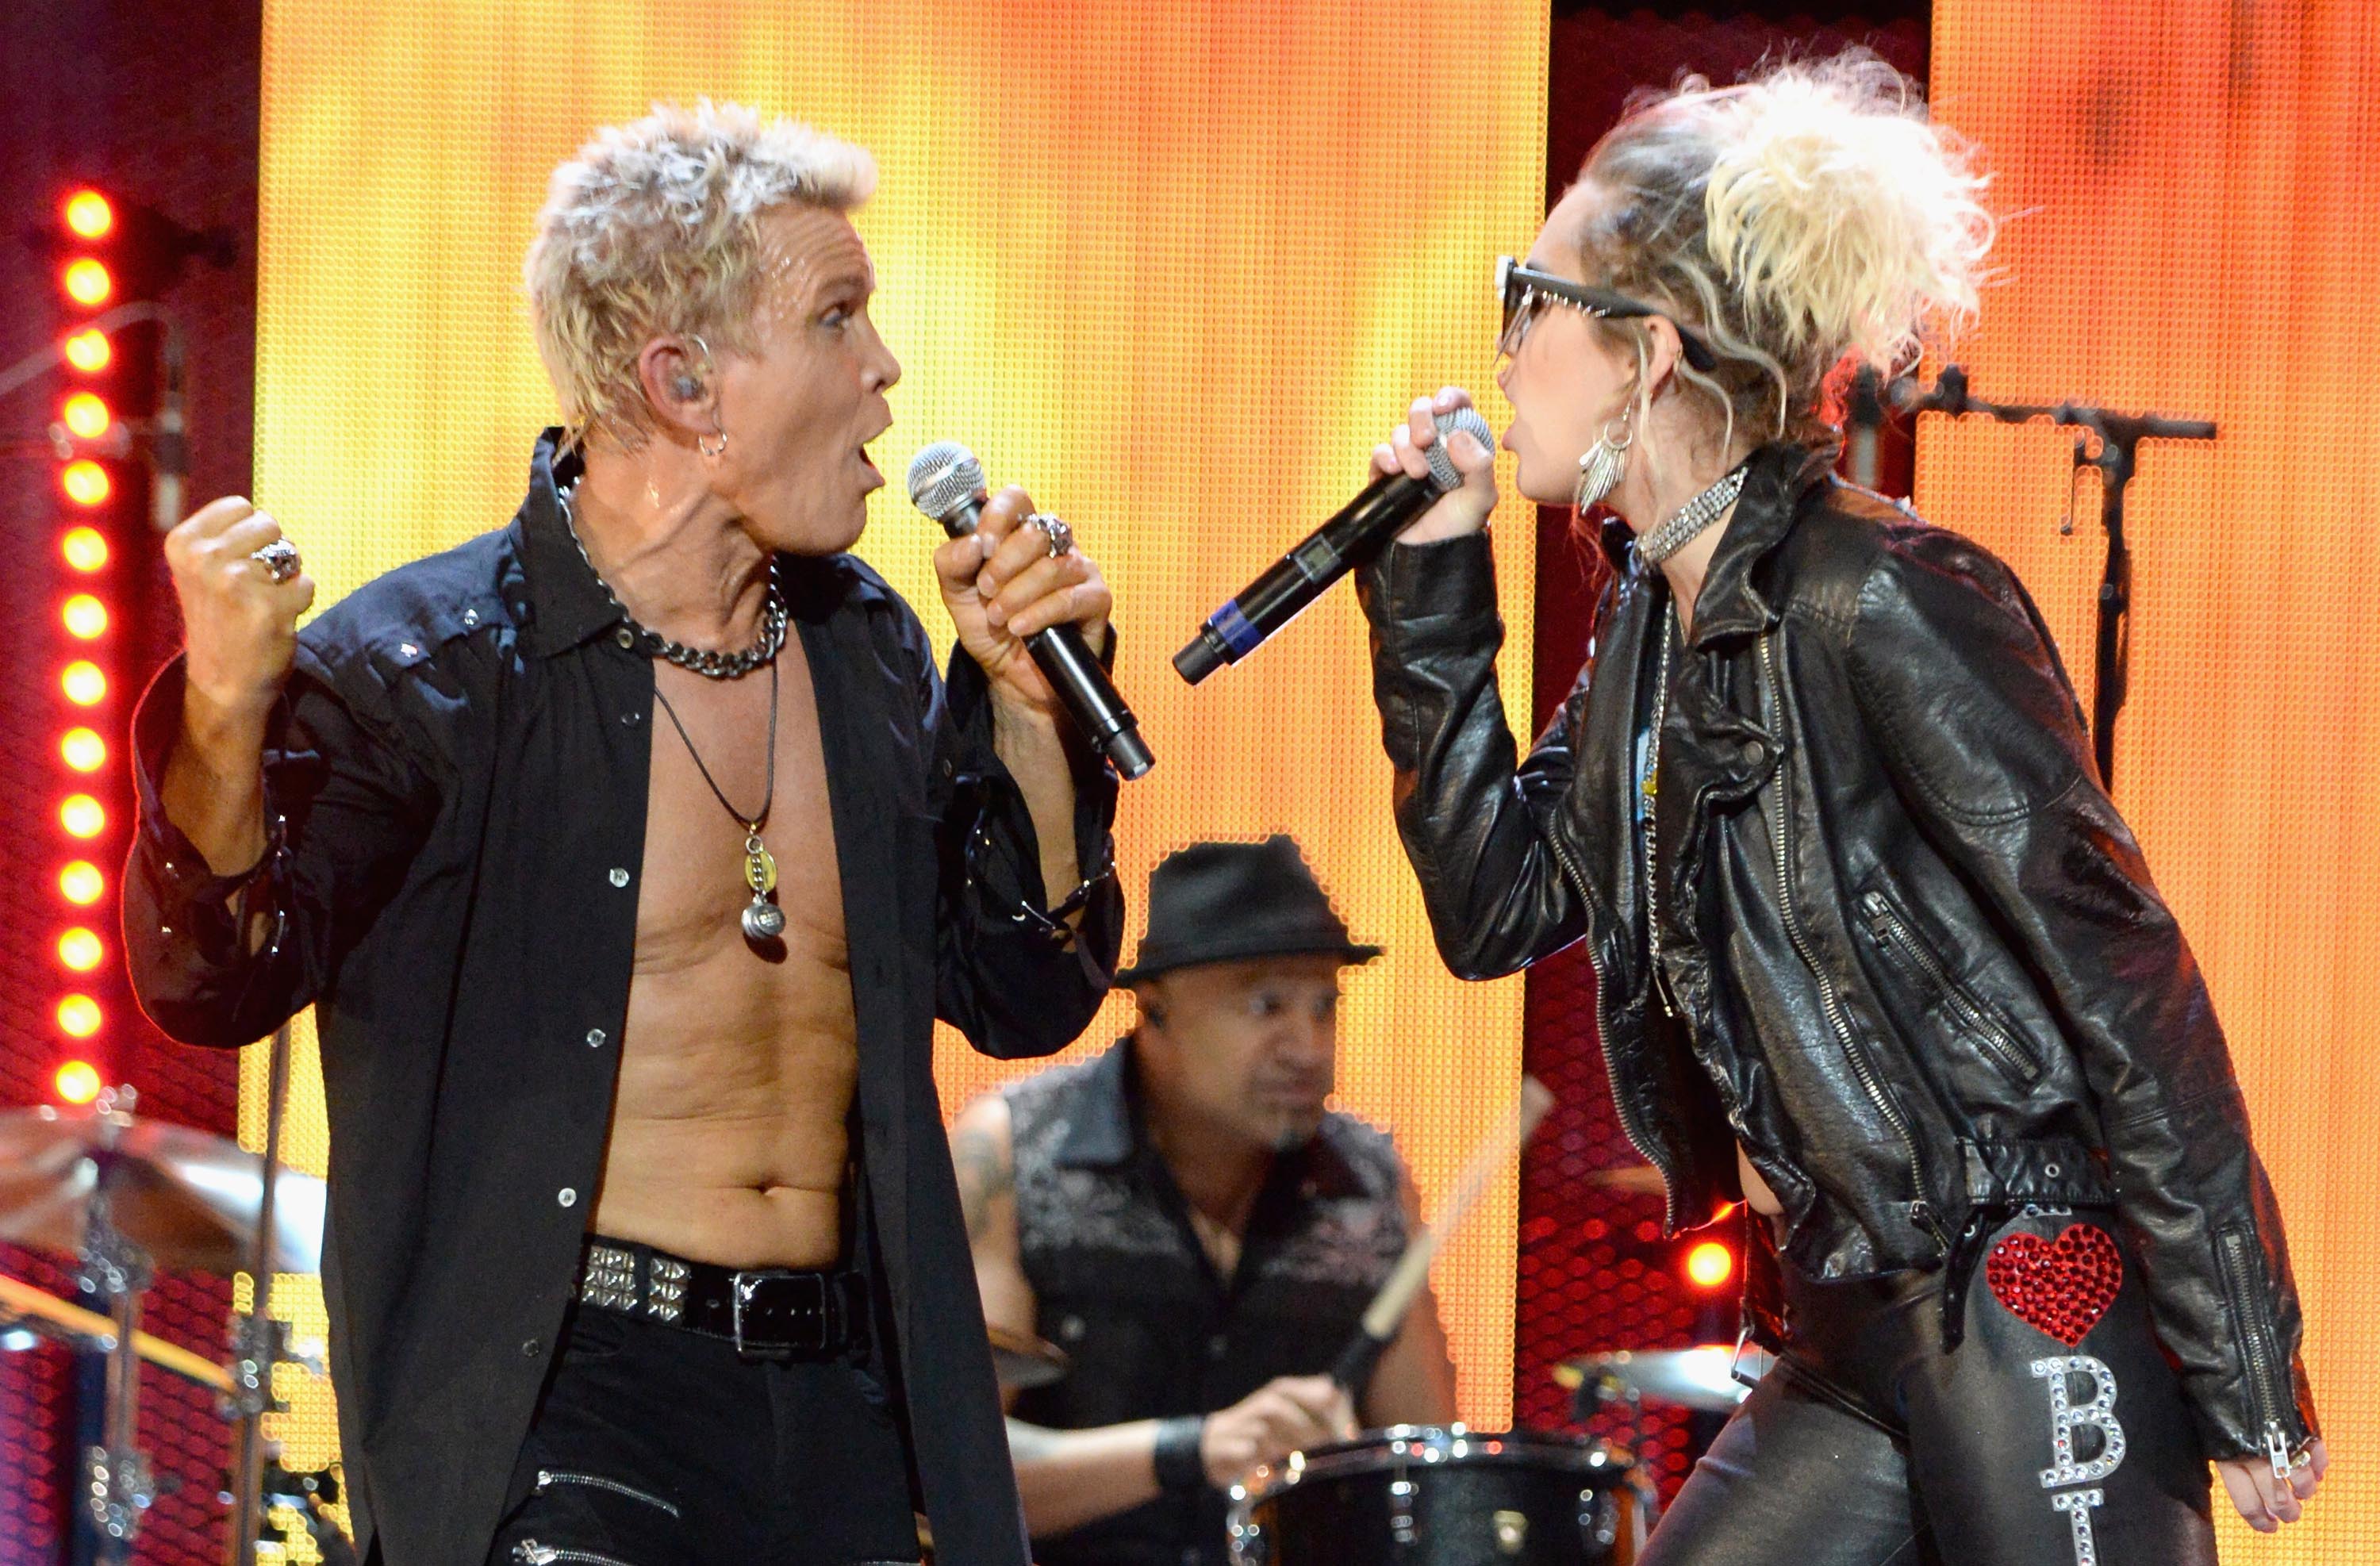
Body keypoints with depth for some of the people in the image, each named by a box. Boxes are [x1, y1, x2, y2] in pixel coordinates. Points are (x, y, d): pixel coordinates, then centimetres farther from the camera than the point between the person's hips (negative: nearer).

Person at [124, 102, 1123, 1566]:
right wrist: (228, 716, -35)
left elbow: (1025, 999, 15)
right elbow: (219, 988, -17)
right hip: (551, 1401, -6)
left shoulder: (862, 649, 10)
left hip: (845, 1395, 6)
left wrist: (1029, 710, 1)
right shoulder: (428, 663, -9)